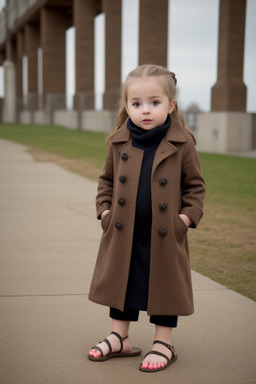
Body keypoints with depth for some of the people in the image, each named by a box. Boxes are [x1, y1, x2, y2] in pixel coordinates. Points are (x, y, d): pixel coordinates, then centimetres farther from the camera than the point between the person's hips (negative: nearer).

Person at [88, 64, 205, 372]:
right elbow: (107, 180, 13)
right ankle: (119, 338, 31)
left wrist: (187, 216, -10)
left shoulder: (182, 144, -7)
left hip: (165, 237, -3)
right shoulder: (118, 143, 0)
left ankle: (163, 344, 23)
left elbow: (195, 184, 0)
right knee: (121, 283, 14)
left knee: (163, 286, 8)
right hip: (123, 234, 3)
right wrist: (104, 209, 1)